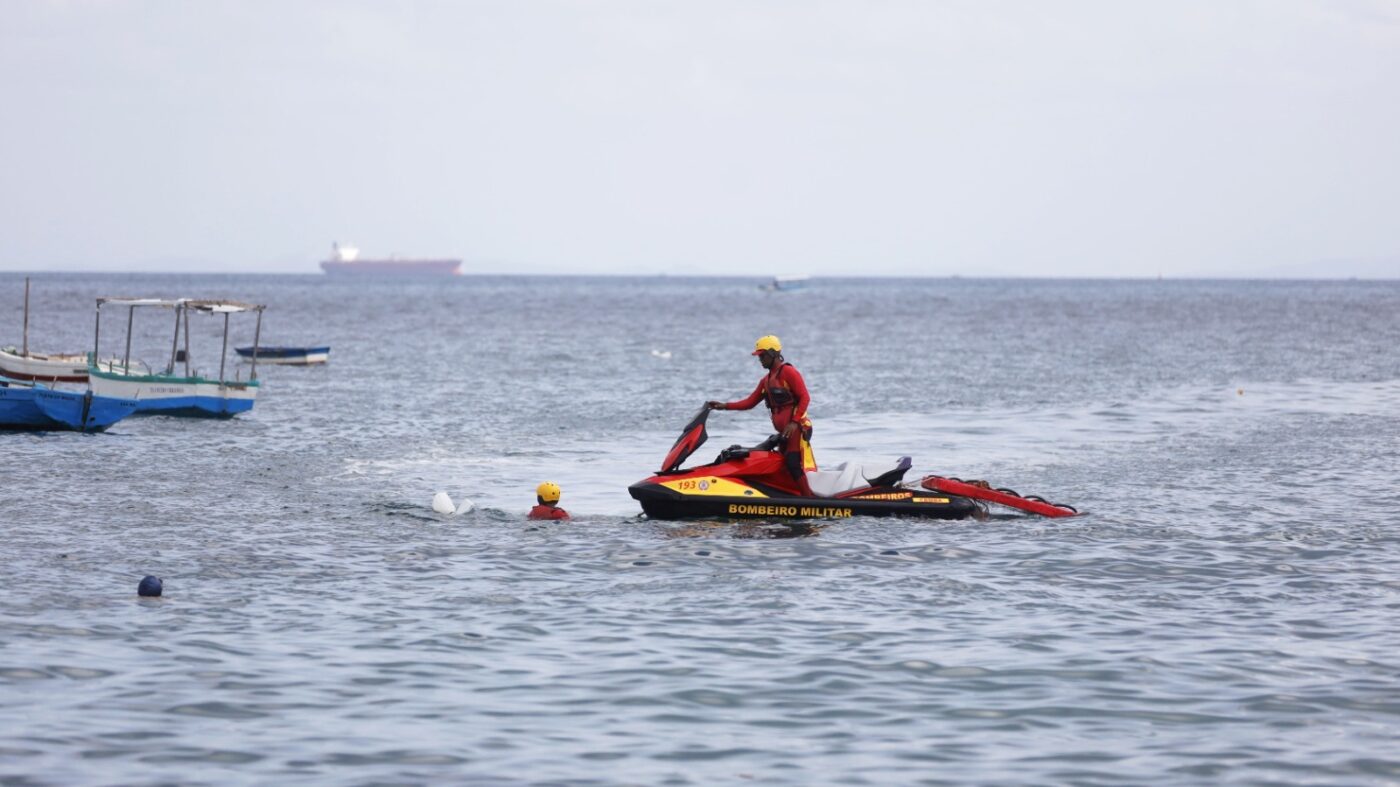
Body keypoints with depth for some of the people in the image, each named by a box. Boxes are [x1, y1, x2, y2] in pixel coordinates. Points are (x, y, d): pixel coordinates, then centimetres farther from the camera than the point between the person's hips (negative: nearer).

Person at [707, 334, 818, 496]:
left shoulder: (788, 372, -7)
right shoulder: (766, 380, 20)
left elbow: (804, 398, -14)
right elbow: (750, 402, 20)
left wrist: (794, 422, -22)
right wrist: (724, 406, 10)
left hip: (796, 428, -10)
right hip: (784, 431, 10)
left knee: (794, 465, -19)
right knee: (786, 466, 7)